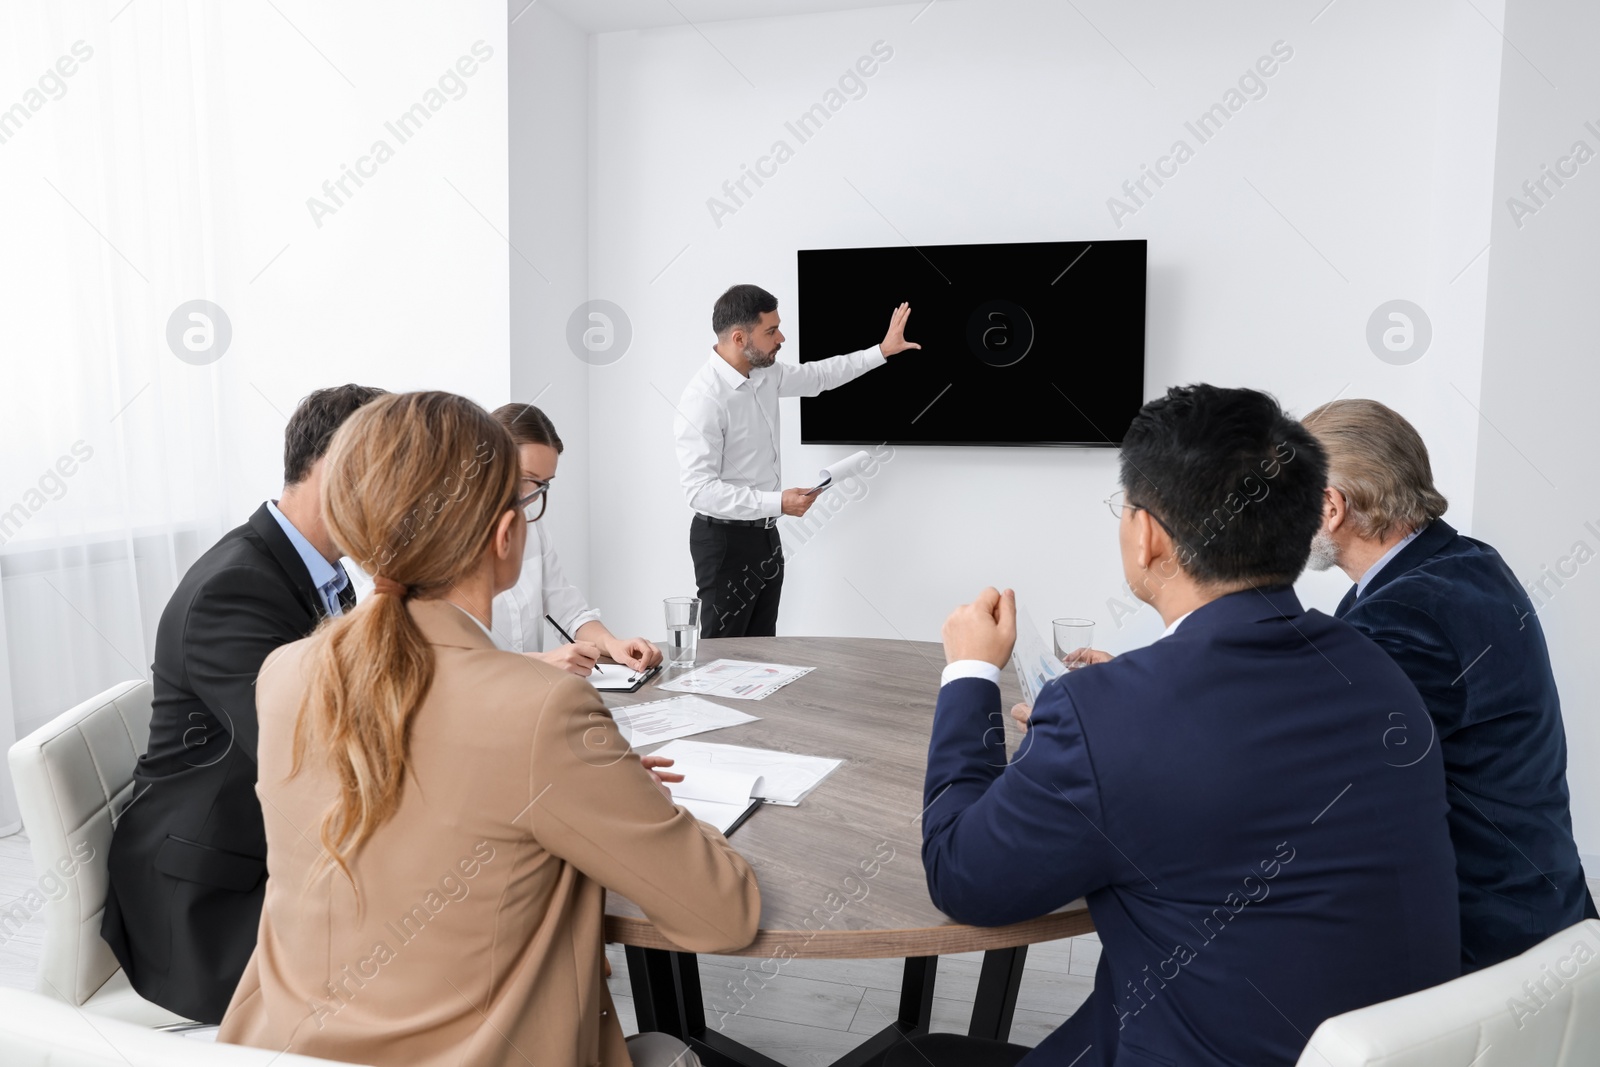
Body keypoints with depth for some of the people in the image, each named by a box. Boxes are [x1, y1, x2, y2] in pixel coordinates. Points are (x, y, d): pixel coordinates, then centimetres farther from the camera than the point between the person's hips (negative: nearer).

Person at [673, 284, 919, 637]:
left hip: (765, 534, 8)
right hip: (726, 540, -8)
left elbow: (819, 375, 20)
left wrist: (882, 351, 17)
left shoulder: (765, 375, 2)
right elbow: (700, 489, -27)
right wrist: (778, 502, -29)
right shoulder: (703, 398, -24)